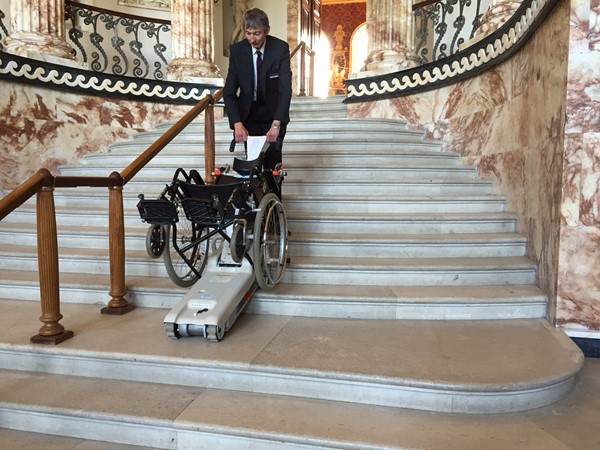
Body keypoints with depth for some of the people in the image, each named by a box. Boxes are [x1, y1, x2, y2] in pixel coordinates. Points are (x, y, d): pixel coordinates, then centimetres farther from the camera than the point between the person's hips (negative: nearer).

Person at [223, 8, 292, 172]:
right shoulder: (237, 50, -10)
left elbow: (285, 89, -22)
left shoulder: (281, 48, -15)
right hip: (247, 115, 1)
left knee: (273, 165, -3)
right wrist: (237, 123, -28)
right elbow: (229, 91, -12)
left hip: (274, 116, -1)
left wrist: (276, 124, -35)